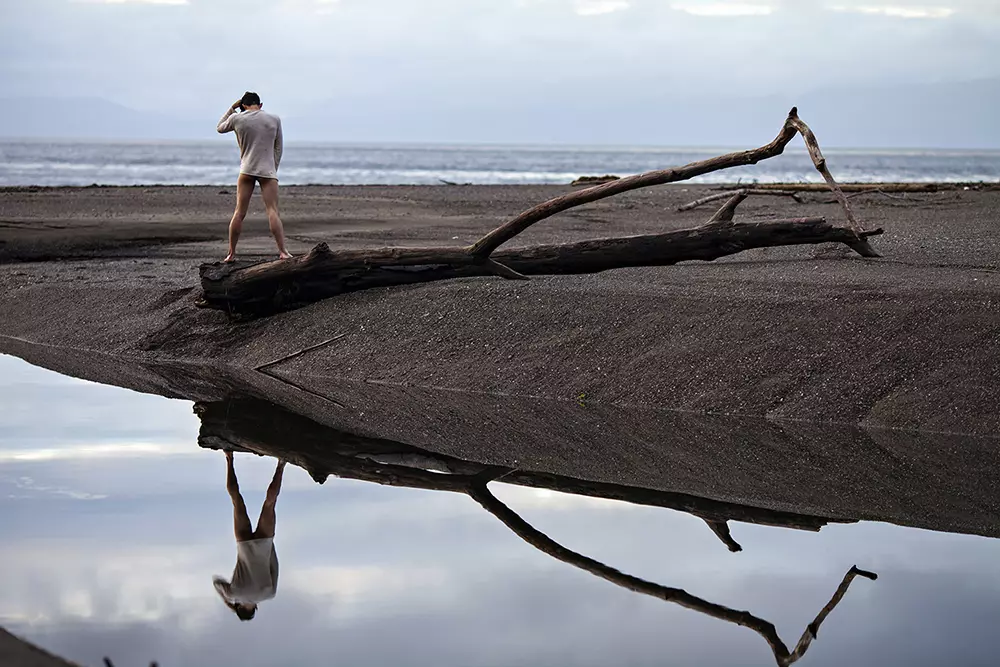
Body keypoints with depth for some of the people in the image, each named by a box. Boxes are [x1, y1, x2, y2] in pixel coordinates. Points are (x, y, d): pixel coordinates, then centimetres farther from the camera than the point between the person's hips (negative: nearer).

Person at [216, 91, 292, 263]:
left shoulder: (236, 118, 2)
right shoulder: (274, 119, 4)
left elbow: (220, 128, 23)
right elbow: (278, 148, 9)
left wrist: (232, 108, 25)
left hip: (246, 171, 1)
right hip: (268, 171, -1)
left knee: (239, 213, 5)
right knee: (272, 211, -9)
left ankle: (231, 254, 8)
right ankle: (282, 251, -19)